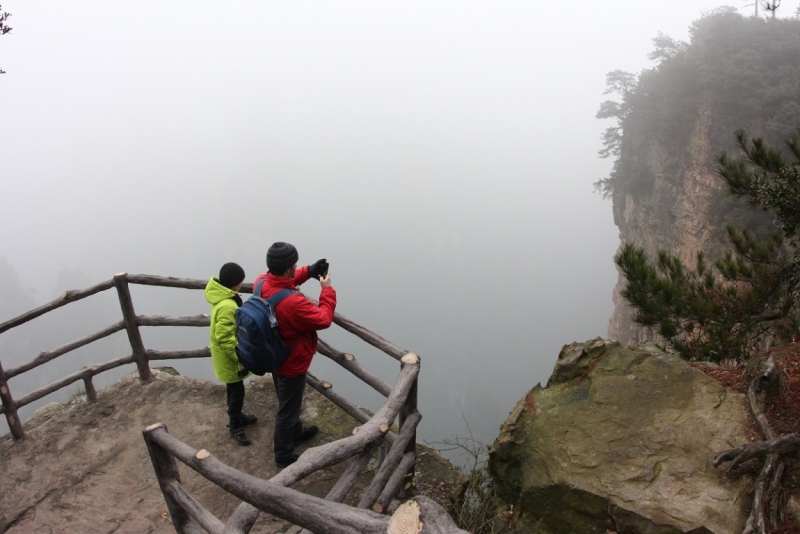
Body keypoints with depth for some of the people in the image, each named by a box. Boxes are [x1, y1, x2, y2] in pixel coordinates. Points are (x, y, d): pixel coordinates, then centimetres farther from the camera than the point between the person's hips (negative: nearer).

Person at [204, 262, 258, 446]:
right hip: (229, 358, -9)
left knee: (234, 389, 24)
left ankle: (236, 416, 42)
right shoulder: (227, 306, -33)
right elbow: (225, 339, -31)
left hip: (229, 356, 9)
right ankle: (236, 427, 22)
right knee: (236, 391, 6)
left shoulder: (221, 297, 0)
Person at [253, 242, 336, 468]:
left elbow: (281, 281, 9)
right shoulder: (293, 303, -40)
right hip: (291, 363, -8)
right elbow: (323, 319, -24)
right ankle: (284, 455, 34)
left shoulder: (261, 282, -15)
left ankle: (296, 432, 55)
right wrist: (327, 290, -12)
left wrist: (308, 272, -3)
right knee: (287, 409, 13)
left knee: (289, 402, 30)